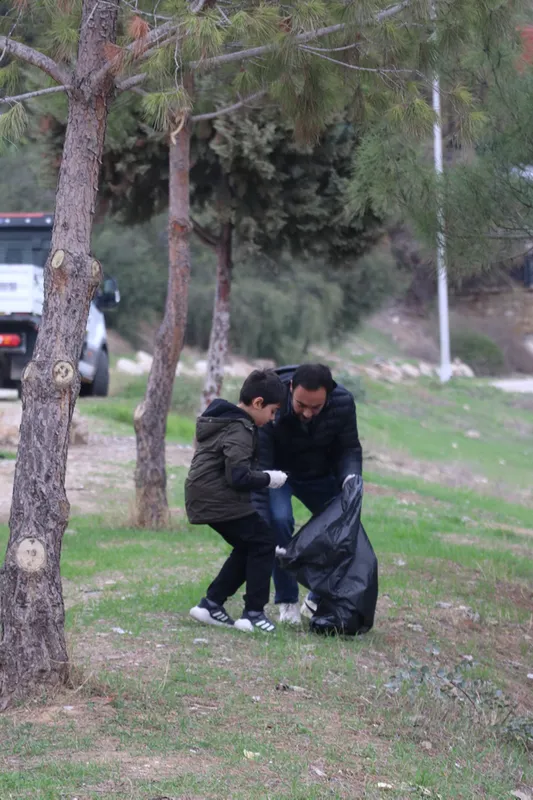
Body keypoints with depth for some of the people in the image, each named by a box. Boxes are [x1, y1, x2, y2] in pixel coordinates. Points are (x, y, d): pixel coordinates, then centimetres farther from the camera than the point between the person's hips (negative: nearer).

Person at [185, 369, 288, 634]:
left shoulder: (221, 420, 15)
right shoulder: (239, 431, -18)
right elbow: (238, 477, -24)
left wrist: (261, 475, 16)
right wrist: (268, 479, -10)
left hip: (205, 499, 10)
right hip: (221, 501, -10)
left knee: (248, 547, 18)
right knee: (263, 543, -1)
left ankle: (211, 604, 18)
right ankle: (253, 613, -1)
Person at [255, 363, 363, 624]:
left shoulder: (343, 403, -28)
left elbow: (349, 448, -11)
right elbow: (259, 468, -36)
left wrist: (350, 476, -34)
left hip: (319, 473, 4)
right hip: (278, 471, -4)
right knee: (279, 521, -27)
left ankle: (319, 599, 21)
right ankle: (287, 602, -10)